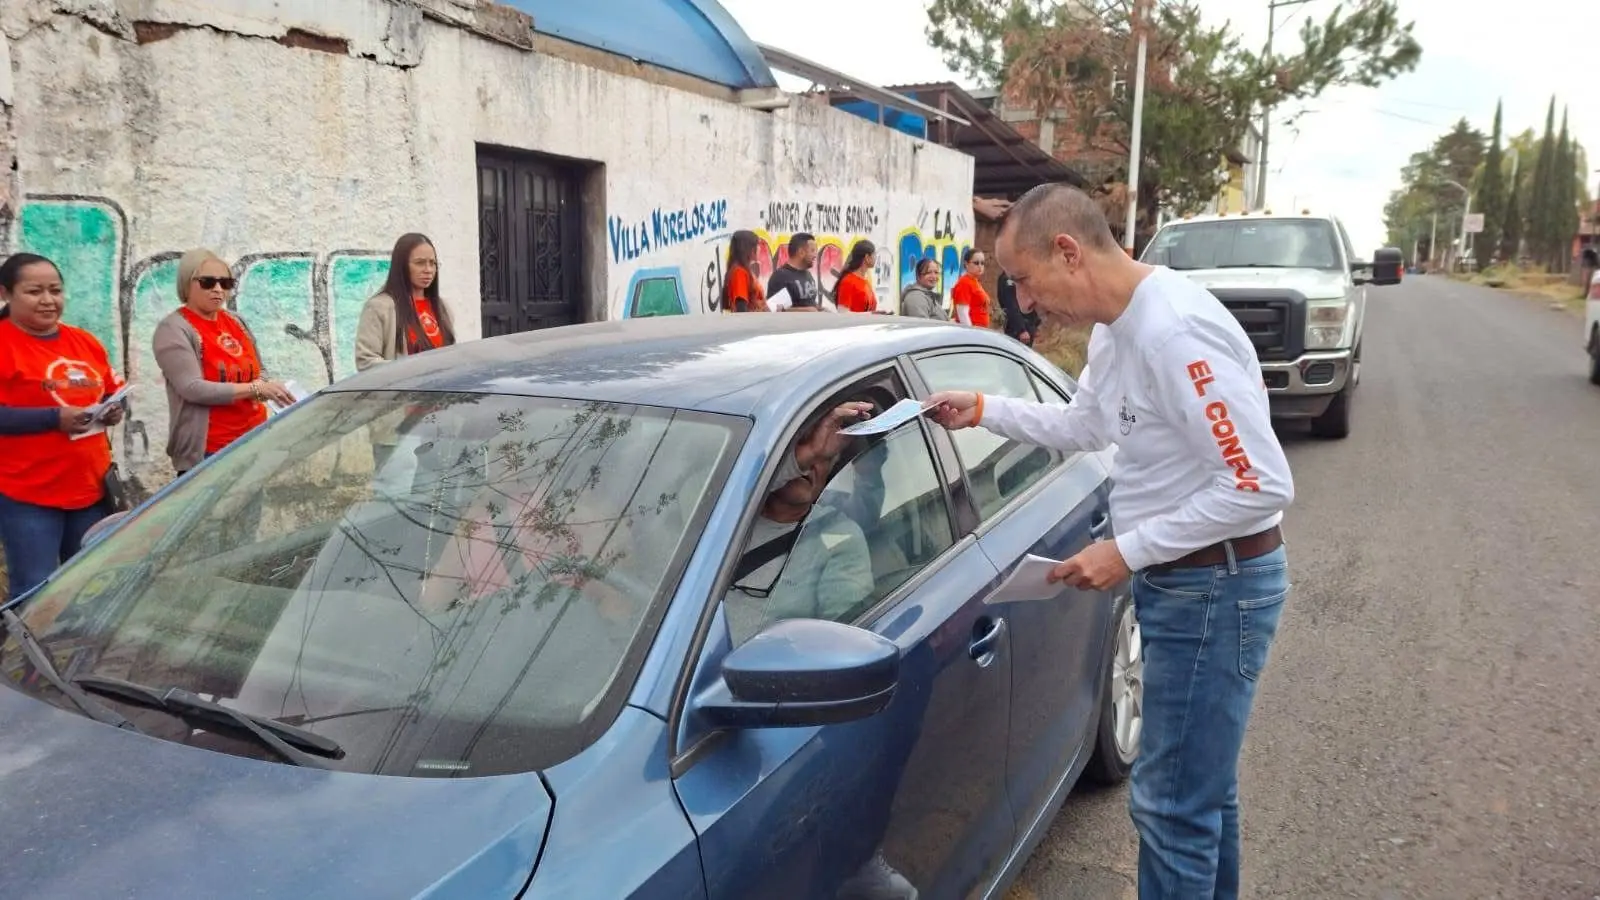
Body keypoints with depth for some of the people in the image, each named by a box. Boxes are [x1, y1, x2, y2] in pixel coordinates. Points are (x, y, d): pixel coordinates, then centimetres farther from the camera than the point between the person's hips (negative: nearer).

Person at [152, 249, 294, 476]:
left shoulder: (236, 323, 14)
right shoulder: (174, 330, -6)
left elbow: (258, 373, 19)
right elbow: (193, 389, -16)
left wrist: (265, 390, -5)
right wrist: (254, 389, -20)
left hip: (254, 442, 6)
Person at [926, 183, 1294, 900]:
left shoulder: (1175, 331, -26)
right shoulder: (1115, 327, 5)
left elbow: (1262, 485, -27)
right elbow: (1086, 425, 22)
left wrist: (1128, 552, -23)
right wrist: (982, 411, 13)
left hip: (1215, 589, -10)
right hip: (1178, 581, 10)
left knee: (1172, 806, 0)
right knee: (1203, 789, 24)